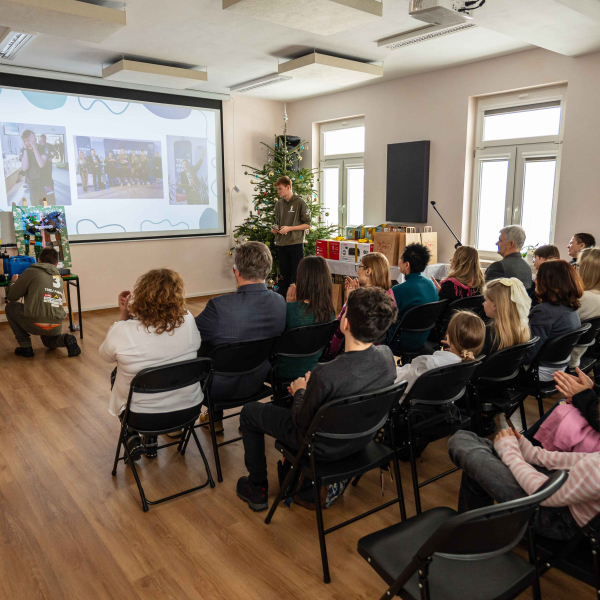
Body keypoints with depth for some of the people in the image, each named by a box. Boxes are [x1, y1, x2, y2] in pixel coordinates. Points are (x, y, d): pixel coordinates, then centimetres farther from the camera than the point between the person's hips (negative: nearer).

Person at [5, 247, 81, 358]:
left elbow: (11, 297, 7)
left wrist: (13, 282, 28)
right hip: (56, 328, 5)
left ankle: (25, 347, 17)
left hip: (35, 325, -5)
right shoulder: (59, 277, 15)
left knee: (10, 307, 23)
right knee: (49, 342, 39)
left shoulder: (31, 272, 1)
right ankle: (66, 339, 3)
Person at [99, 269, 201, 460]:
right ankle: (151, 440, 31)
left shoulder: (123, 330, -22)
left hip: (142, 416, -1)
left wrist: (123, 317, -1)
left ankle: (132, 440, 24)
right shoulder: (187, 321, -17)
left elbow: (106, 355, 1)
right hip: (189, 410, 2)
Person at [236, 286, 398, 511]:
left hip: (325, 448, -6)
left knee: (249, 412, 15)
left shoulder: (325, 374, -38)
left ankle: (257, 489, 29)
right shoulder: (387, 356, -19)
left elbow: (302, 423, -20)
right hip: (362, 439, 6)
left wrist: (300, 391, -2)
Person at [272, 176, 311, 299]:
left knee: (297, 275, 0)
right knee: (284, 276, 11)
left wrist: (289, 228, -14)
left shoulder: (300, 203, -5)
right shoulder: (279, 204, 13)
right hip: (281, 244, 5)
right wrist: (275, 229, 3)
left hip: (296, 243, -5)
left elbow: (307, 224, -7)